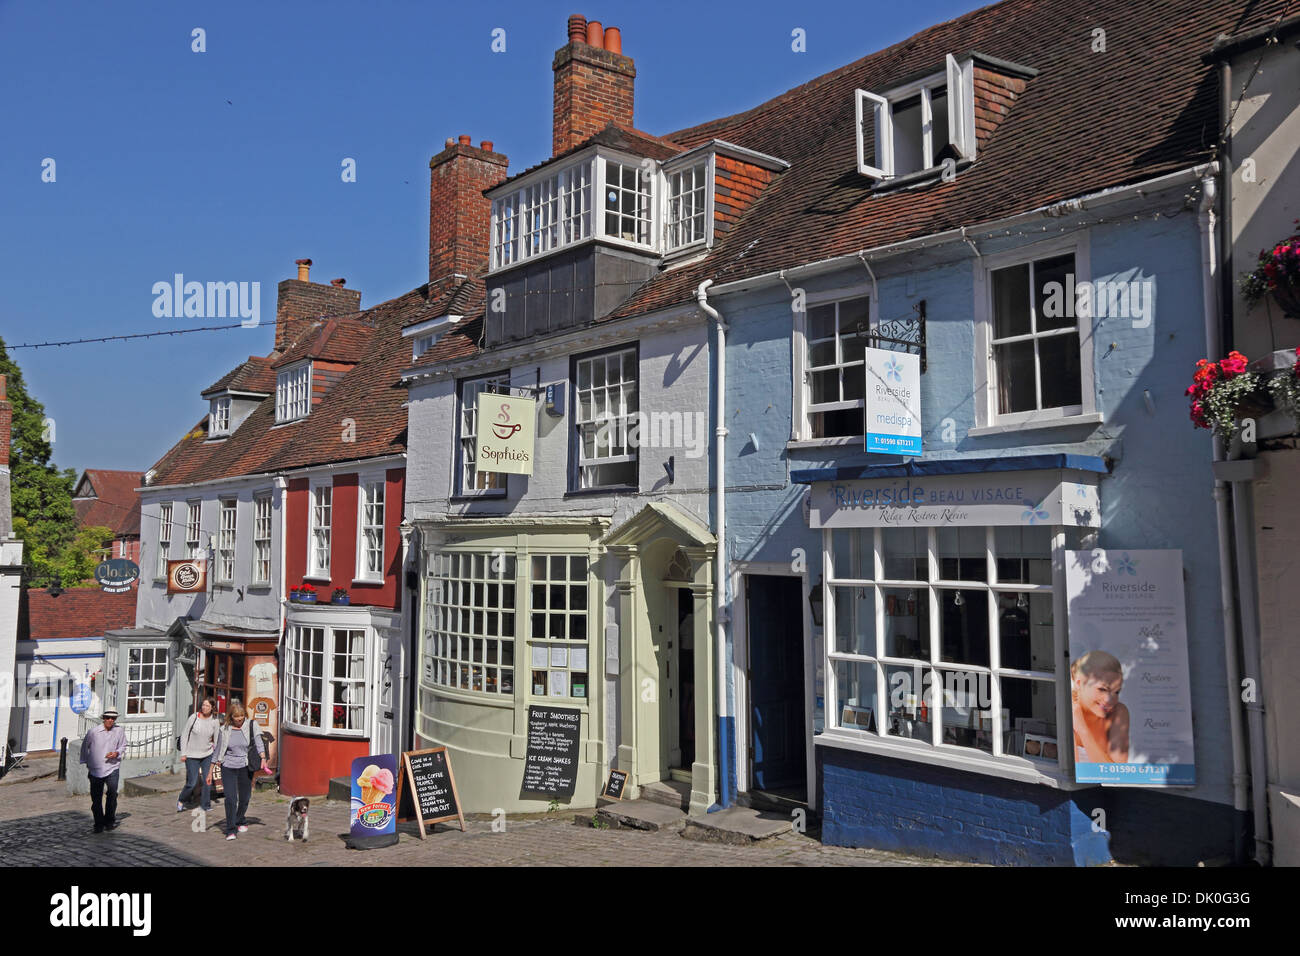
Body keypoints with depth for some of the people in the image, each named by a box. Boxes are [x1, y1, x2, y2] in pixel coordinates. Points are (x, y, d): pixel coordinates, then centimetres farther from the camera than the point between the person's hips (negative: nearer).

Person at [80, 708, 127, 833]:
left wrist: (117, 753, -7)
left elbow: (123, 746, 13)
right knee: (96, 798, 5)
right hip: (95, 769, 0)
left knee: (112, 792, -16)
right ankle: (99, 824, 19)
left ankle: (110, 820, 1)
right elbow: (85, 746, 12)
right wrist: (85, 761, 13)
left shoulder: (119, 731, 0)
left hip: (112, 768, 0)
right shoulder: (93, 731, -3)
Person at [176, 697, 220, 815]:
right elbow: (184, 735, -3)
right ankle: (180, 801, 26)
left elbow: (217, 740, 4)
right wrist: (183, 753, -5)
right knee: (192, 783, -1)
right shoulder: (194, 717, -11)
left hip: (208, 755, 2)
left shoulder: (215, 721, -4)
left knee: (208, 781, -3)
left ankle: (205, 805, 13)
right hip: (192, 755, -2)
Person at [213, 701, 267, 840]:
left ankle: (239, 821, 36)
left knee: (245, 798, 11)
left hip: (245, 767, 1)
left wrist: (263, 758, -25)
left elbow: (258, 742, -8)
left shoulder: (251, 725, -2)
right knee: (230, 799, -11)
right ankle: (230, 830, -3)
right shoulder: (225, 730, -1)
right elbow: (218, 751, 6)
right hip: (228, 767, -1)